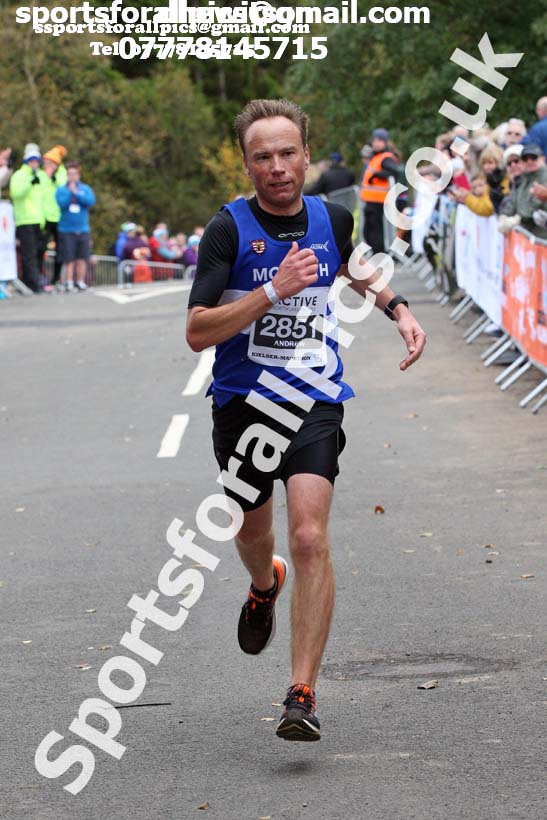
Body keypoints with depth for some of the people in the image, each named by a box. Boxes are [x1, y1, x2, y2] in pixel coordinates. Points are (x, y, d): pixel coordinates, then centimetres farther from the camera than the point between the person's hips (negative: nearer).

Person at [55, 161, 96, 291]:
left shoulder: (86, 189, 8)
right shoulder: (61, 190, 3)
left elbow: (91, 201, -9)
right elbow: (61, 203, -13)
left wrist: (76, 193, -13)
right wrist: (70, 192, -15)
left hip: (83, 230, 2)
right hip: (67, 230, -2)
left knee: (82, 258, 2)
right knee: (69, 259, -4)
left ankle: (80, 281, 10)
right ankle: (68, 281, 3)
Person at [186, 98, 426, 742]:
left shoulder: (332, 219, 0)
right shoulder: (229, 229, -12)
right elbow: (198, 332, -19)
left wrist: (398, 309, 12)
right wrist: (275, 289, -27)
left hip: (315, 404, 0)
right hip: (242, 402, 0)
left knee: (309, 539, -17)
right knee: (252, 532, 19)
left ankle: (302, 694, -14)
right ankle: (264, 586, 58)